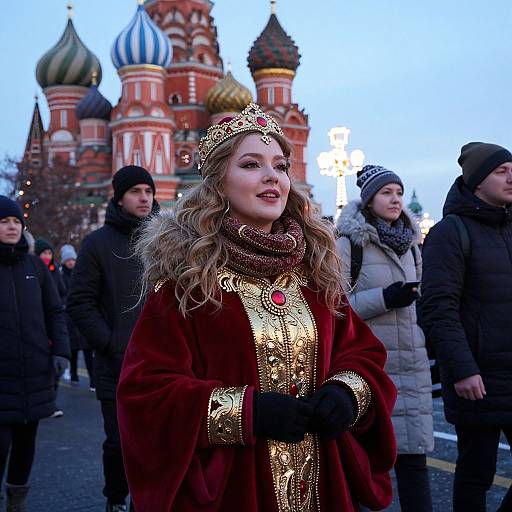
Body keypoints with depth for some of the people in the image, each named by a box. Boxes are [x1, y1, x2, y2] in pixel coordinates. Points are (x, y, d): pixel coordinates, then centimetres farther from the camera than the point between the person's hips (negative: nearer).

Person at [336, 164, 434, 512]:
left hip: (412, 366, 5)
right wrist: (385, 298, -19)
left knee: (414, 454, 3)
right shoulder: (349, 243, -5)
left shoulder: (410, 243, 14)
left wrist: (432, 355, 21)